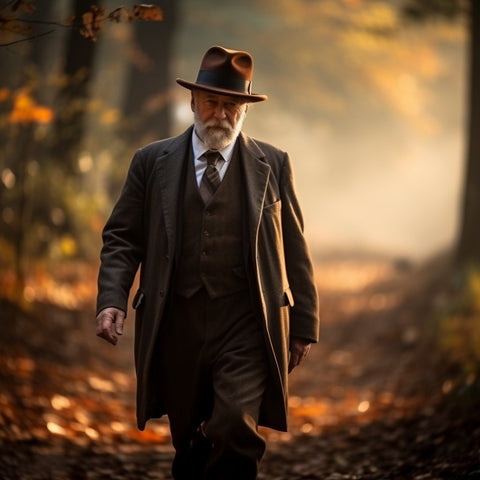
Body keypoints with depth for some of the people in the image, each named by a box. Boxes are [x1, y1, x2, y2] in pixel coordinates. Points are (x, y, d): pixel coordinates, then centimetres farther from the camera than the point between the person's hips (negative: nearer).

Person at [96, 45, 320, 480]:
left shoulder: (273, 165, 7)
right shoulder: (153, 162, 8)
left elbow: (294, 249, 8)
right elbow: (122, 237, 6)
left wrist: (303, 324, 6)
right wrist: (112, 299, -9)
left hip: (246, 325, -2)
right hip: (177, 325, 2)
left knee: (236, 428, -19)